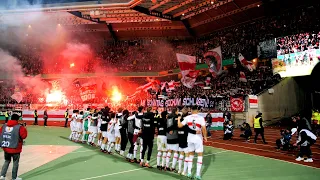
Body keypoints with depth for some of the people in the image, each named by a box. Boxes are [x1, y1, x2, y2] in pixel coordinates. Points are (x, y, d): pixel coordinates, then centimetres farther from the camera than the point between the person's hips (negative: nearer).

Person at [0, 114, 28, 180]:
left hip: (6, 148, 5)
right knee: (15, 163, 10)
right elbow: (24, 135, -17)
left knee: (7, 161, 24)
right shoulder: (19, 127, -15)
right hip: (15, 149, -5)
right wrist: (24, 129, -4)